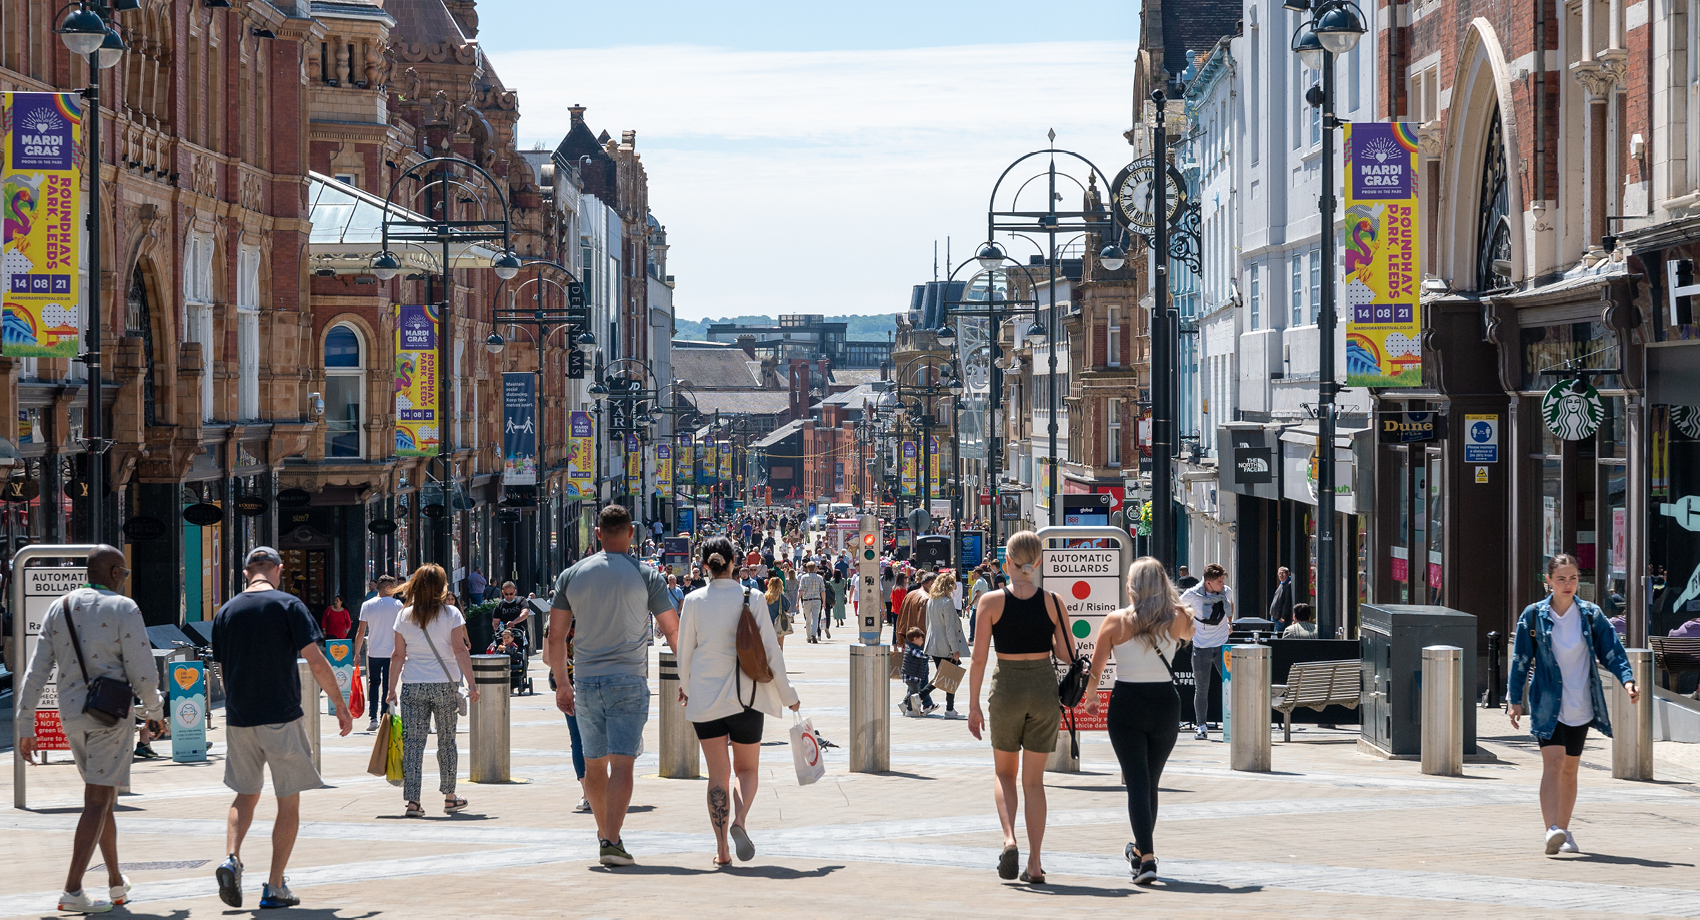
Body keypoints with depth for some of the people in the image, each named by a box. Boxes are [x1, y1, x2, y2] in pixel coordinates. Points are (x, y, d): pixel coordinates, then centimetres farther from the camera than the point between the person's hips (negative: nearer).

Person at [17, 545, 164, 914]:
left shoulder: (58, 609, 8)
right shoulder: (123, 609, -8)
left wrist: (25, 727, 7)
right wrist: (155, 708, 10)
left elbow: (35, 673, 4)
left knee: (103, 797, 20)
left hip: (71, 716, 6)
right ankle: (72, 890, -16)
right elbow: (142, 672, -10)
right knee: (97, 801, -7)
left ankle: (117, 883, 29)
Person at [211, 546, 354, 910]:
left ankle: (230, 858, -7)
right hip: (282, 716, -4)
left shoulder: (226, 612, 7)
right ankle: (275, 887, 3)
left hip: (239, 719, 4)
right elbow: (315, 661, -12)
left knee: (246, 795, 18)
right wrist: (340, 704, -4)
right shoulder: (288, 605, -6)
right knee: (289, 802, 6)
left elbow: (223, 669, 13)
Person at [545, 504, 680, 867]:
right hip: (628, 682, -3)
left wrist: (561, 683, 14)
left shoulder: (572, 575, 4)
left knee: (594, 763, 15)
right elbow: (673, 631, 1)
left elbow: (556, 636, 5)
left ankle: (605, 831, 30)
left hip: (585, 682, 3)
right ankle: (612, 841, -16)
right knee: (621, 762, -6)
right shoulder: (646, 577, -3)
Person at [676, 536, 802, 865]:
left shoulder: (694, 601, -4)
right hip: (745, 698, -1)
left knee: (718, 773, 7)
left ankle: (722, 850, 2)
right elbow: (771, 649, -4)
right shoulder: (752, 599, -6)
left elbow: (684, 651, 4)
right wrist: (787, 694, 7)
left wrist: (685, 686, 23)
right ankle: (739, 819, -16)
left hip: (705, 697, 1)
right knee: (747, 769, 13)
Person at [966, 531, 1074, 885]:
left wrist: (973, 706, -1)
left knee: (1005, 773, 18)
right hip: (1045, 687, 1)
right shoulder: (1052, 602, -3)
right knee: (1034, 780, 9)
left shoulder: (991, 602, -6)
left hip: (1007, 687, -1)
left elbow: (979, 658, -7)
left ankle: (1009, 839, -7)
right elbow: (1067, 654, 1)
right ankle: (1035, 863, 5)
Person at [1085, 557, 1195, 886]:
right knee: (1151, 782, 18)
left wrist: (1090, 697, 18)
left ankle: (1146, 858, -17)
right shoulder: (1176, 619, -2)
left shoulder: (1116, 622, -8)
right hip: (1166, 702, 3)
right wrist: (1170, 601, 21)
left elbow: (1095, 667, 0)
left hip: (1127, 703, -3)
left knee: (1137, 782, -4)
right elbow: (1189, 633, 24)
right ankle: (1142, 849, 35)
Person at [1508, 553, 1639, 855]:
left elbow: (1612, 651, -1)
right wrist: (1515, 699, 0)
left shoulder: (1591, 615, 2)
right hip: (1547, 702, -3)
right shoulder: (1533, 615, -2)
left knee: (1570, 768, 11)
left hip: (1580, 705, 3)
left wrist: (1627, 679, -18)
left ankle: (1564, 831, 23)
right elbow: (1520, 660, 2)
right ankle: (1552, 830, -30)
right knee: (1553, 762, -19)